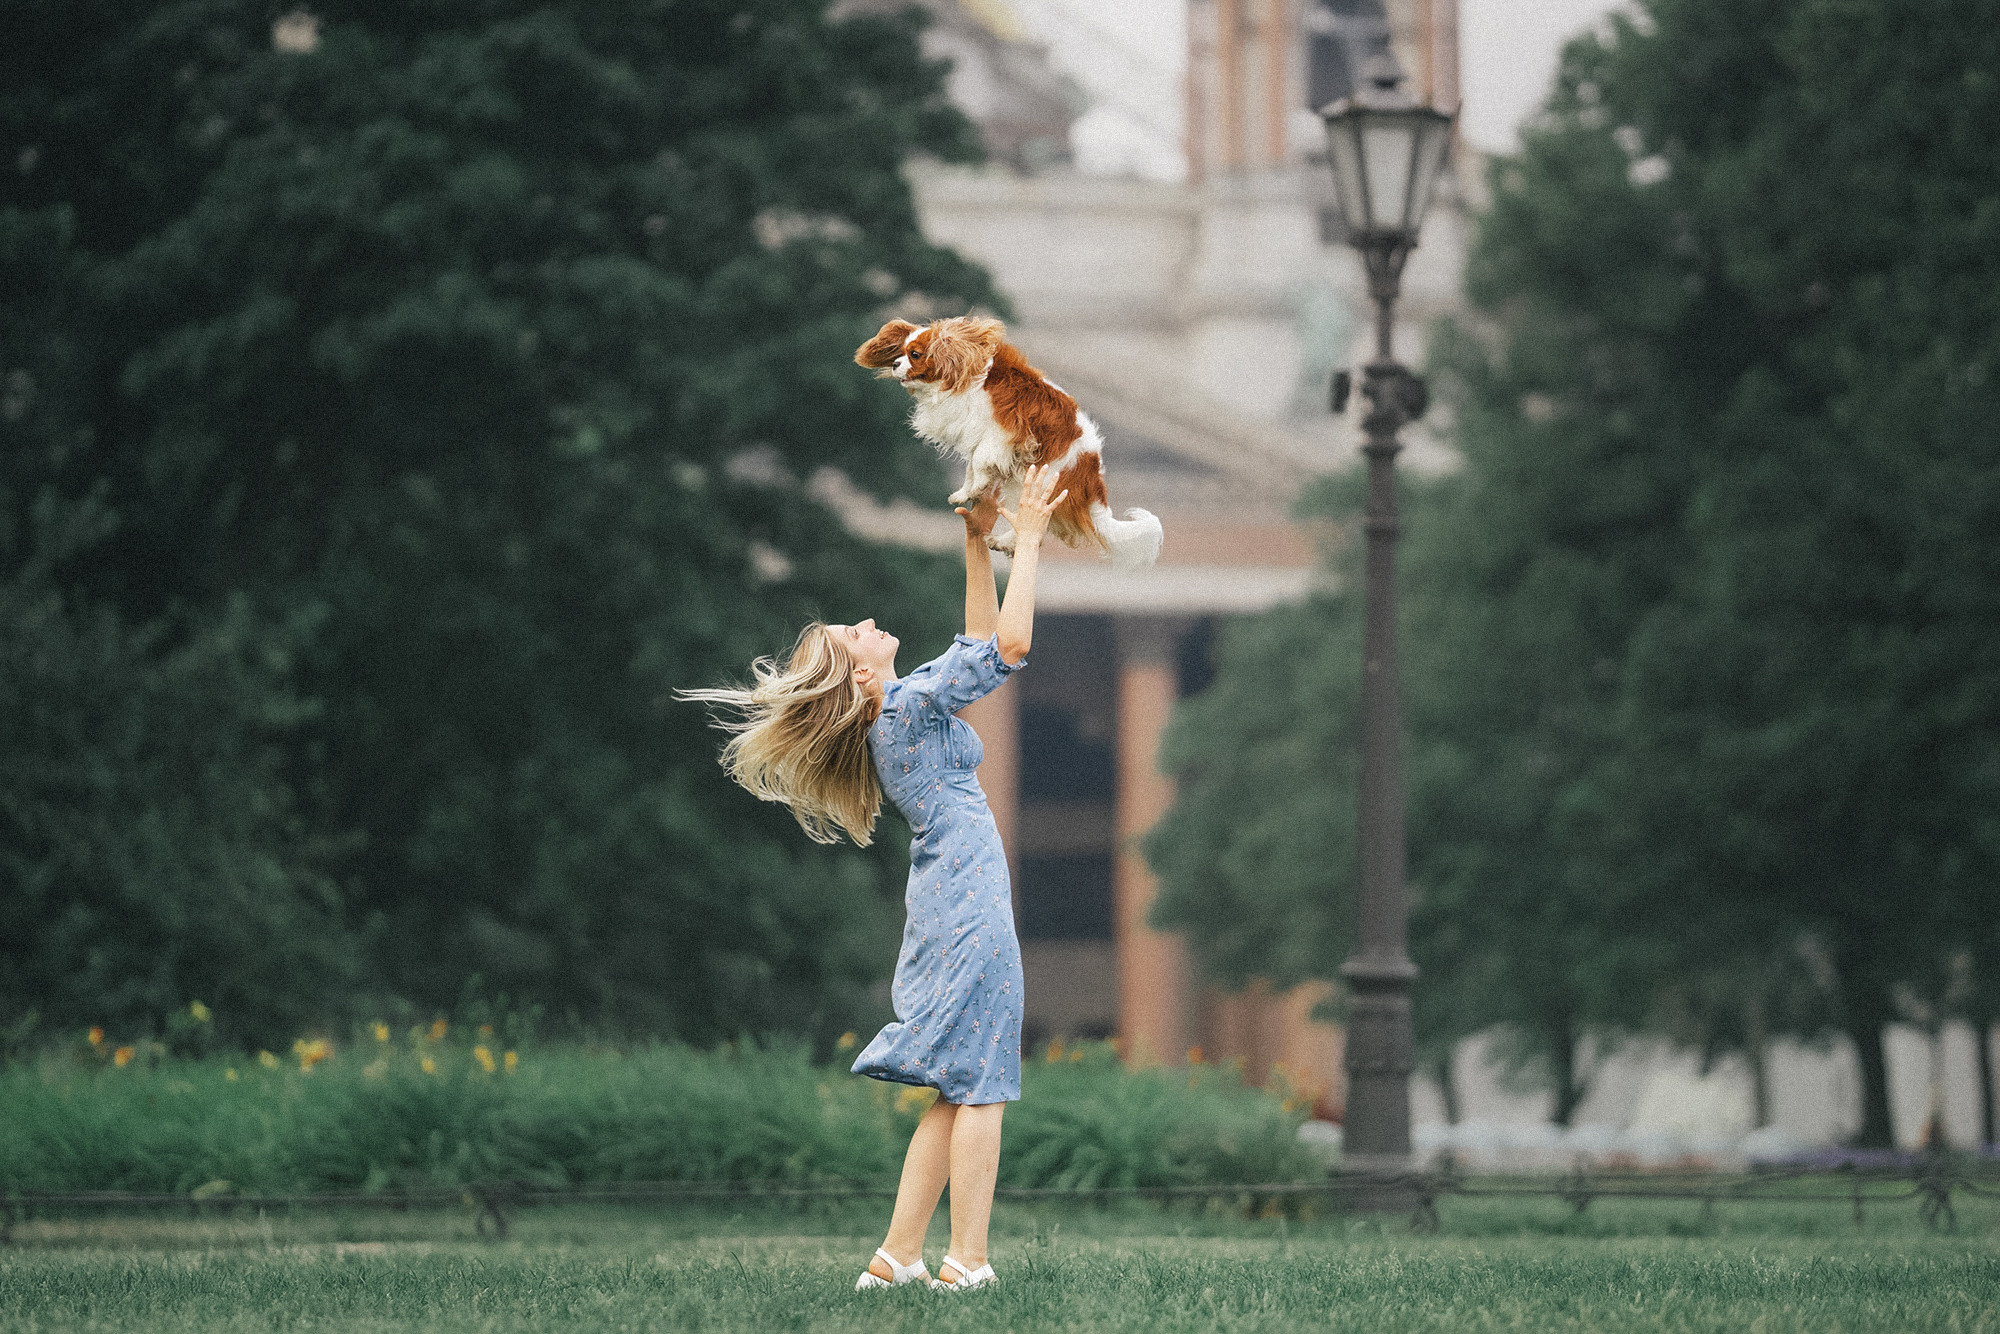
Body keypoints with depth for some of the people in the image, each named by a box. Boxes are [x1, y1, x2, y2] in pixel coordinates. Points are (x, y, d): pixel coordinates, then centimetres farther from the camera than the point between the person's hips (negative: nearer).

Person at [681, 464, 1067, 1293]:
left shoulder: (893, 715, 16)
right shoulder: (911, 702, -10)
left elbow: (979, 641, 25)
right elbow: (1009, 644, -16)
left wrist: (978, 543, 20)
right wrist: (1026, 537, -8)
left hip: (942, 906, 9)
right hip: (971, 904, -9)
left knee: (956, 1094, 9)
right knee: (977, 1085, -9)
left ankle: (897, 1255, 5)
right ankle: (968, 1260, -11)